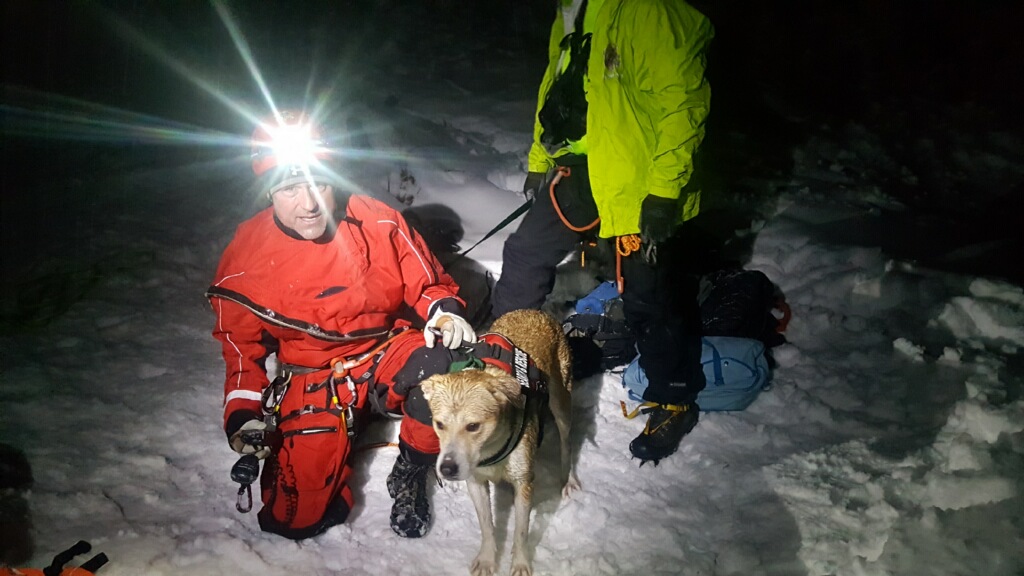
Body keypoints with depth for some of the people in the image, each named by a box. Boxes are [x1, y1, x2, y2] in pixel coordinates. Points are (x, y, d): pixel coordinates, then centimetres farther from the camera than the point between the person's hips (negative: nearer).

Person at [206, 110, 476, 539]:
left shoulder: (378, 224, -13)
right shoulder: (246, 258, -9)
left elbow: (428, 284, 1)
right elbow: (242, 344, 6)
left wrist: (444, 311, -22)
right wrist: (243, 413, -6)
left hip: (389, 359, 0)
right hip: (312, 385, 0)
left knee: (446, 360, -34)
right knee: (294, 518, -12)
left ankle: (408, 476, -5)